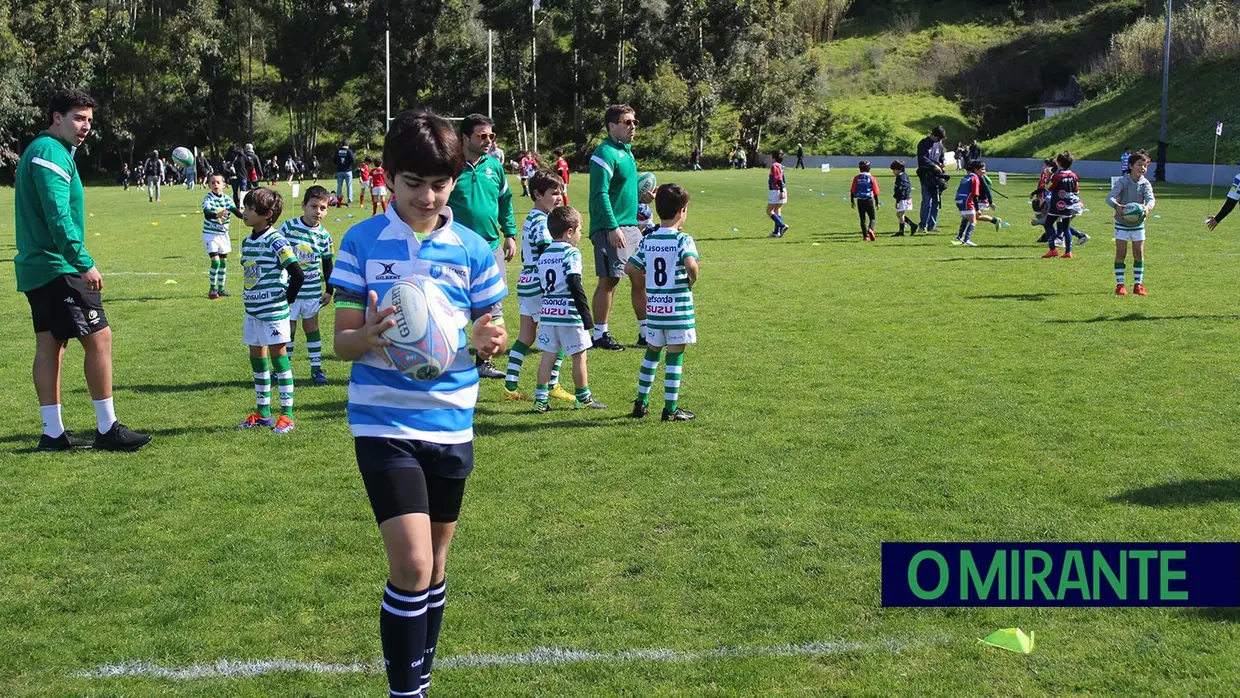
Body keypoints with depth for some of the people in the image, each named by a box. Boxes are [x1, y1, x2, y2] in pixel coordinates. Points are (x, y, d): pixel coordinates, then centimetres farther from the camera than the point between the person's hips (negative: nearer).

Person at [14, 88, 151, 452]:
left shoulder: (39, 150, 19)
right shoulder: (52, 153, -13)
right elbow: (59, 218, -22)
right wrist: (84, 264, -23)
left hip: (36, 268, 10)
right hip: (57, 268, -10)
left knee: (49, 344, 9)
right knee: (99, 337, -7)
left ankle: (53, 432, 12)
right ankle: (107, 428, -3)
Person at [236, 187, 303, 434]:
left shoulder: (275, 241, -15)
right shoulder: (247, 241, 9)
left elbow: (298, 274, -20)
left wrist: (287, 299, -11)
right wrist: (249, 297, 13)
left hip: (274, 311, -8)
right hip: (252, 310, 8)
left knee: (278, 356, -3)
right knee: (257, 358, 12)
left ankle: (287, 414, 4)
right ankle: (263, 411, 23)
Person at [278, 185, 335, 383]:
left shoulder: (324, 235, -3)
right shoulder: (288, 227, -8)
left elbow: (327, 263, 7)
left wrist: (329, 290, 8)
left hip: (312, 290, 1)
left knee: (311, 326, 10)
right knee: (288, 327, 6)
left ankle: (316, 368, 18)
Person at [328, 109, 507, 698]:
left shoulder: (472, 249, 0)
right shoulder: (362, 242, -5)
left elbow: (487, 332, 6)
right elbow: (342, 341, -4)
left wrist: (487, 341, -18)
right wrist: (368, 337, -26)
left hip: (451, 423, 3)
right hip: (384, 422, -3)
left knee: (435, 566, 14)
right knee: (411, 565, -13)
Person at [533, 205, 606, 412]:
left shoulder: (543, 255, 12)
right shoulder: (571, 253, -10)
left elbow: (542, 285, 16)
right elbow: (575, 286, -17)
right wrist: (586, 316, -14)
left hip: (547, 313, 6)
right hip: (569, 314, -6)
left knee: (548, 355, 9)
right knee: (579, 356, 6)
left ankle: (541, 398, 6)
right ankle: (583, 398, 15)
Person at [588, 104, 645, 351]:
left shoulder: (627, 151, 16)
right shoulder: (605, 154, -13)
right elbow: (600, 194, -19)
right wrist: (612, 228, -24)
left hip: (630, 226, 9)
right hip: (610, 228, -9)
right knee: (610, 280, -5)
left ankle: (646, 332, 18)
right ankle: (600, 335, 5)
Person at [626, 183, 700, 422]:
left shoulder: (647, 240, 4)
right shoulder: (683, 240, -12)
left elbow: (629, 268, 5)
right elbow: (691, 264, -29)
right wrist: (691, 281, -10)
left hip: (654, 306, 5)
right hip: (678, 307, -5)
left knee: (651, 353, 19)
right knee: (675, 357, 3)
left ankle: (641, 402, 23)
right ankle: (671, 409, 7)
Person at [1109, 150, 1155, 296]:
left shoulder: (1145, 184, -7)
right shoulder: (1122, 182, -13)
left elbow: (1150, 198, -22)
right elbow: (1110, 197, -26)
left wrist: (1147, 207, -46)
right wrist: (1117, 205, -49)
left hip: (1138, 224, 3)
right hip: (1122, 223, -3)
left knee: (1139, 254, 5)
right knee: (1121, 253, 0)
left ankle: (1138, 284, 14)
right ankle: (1119, 284, 5)